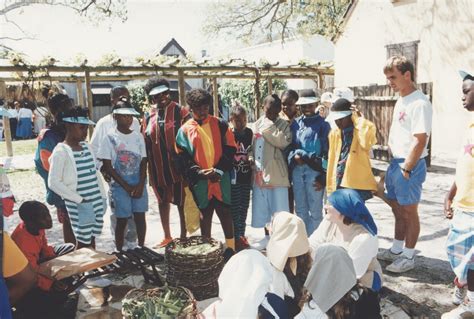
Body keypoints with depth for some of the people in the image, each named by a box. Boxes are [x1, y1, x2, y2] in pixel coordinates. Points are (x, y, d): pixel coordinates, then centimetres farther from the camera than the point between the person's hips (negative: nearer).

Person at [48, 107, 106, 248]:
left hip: (97, 202, 6)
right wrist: (78, 199, -16)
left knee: (92, 238, 15)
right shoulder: (61, 151, -12)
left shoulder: (86, 146, 9)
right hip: (79, 206, -6)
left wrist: (103, 197, 10)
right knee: (83, 241, 1)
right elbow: (53, 183, -16)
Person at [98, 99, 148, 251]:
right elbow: (107, 167, -7)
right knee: (122, 221, 4)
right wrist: (127, 187, -10)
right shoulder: (110, 137, -6)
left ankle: (141, 248, 24)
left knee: (140, 217, 8)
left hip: (139, 185, 3)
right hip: (120, 186, -3)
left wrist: (140, 185, -9)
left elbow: (143, 162, 5)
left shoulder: (138, 136, 4)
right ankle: (119, 252, 19)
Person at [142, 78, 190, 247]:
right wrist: (148, 169, 7)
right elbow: (145, 143, 11)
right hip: (158, 168, 5)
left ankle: (183, 236, 20)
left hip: (178, 166, -5)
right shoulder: (149, 117, 8)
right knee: (163, 201, 16)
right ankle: (167, 236, 31)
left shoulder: (180, 112, -6)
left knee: (182, 202, 6)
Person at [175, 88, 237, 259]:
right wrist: (199, 172, -15)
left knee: (225, 212, 4)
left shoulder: (220, 125, 3)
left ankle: (230, 247, 16)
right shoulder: (185, 130, 2)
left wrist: (219, 170, -11)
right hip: (199, 181, 0)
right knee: (204, 214, 10)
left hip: (221, 179, 0)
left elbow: (230, 150, 0)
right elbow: (182, 157, -2)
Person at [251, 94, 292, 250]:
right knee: (262, 207, 14)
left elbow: (284, 142, -22)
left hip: (276, 173, -5)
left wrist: (269, 127, -16)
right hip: (259, 173, 5)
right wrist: (251, 161, 4)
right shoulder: (257, 124, 12)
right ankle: (267, 236, 29)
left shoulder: (283, 124, -3)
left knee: (279, 208, 1)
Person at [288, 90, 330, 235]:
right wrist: (294, 156, -8)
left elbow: (326, 152, -5)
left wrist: (323, 176, -10)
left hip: (314, 170, -5)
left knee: (315, 210, 2)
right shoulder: (295, 124, 11)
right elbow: (289, 145, 15)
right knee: (300, 209, 14)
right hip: (297, 170, 5)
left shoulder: (323, 124, -2)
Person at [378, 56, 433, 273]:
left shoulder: (419, 103, -17)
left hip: (409, 165, -9)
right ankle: (396, 250, 34)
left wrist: (406, 169, -17)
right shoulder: (401, 101, 12)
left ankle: (408, 257, 18)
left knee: (409, 212, 4)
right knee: (397, 209, 19)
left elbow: (420, 141, -21)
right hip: (395, 163, 9)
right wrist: (394, 163, 15)